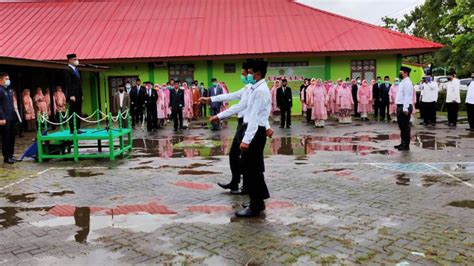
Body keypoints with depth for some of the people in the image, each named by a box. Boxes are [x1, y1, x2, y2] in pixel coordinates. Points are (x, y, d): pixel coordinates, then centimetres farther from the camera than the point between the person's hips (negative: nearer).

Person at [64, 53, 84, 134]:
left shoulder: (76, 69, 17)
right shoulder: (68, 70, -9)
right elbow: (68, 84, -16)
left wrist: (81, 94, 17)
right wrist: (71, 95, -21)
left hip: (78, 95, 9)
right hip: (73, 95, -9)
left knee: (78, 113, 11)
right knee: (73, 113, -4)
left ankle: (78, 128, 17)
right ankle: (72, 130, 0)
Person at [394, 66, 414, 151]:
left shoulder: (407, 83, -13)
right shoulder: (403, 82, 17)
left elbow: (407, 96, -20)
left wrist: (405, 109, -24)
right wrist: (399, 108, 16)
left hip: (404, 107, -10)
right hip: (400, 106, 10)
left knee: (405, 126, -3)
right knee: (402, 126, 14)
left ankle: (406, 145, 3)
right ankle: (403, 143, 23)